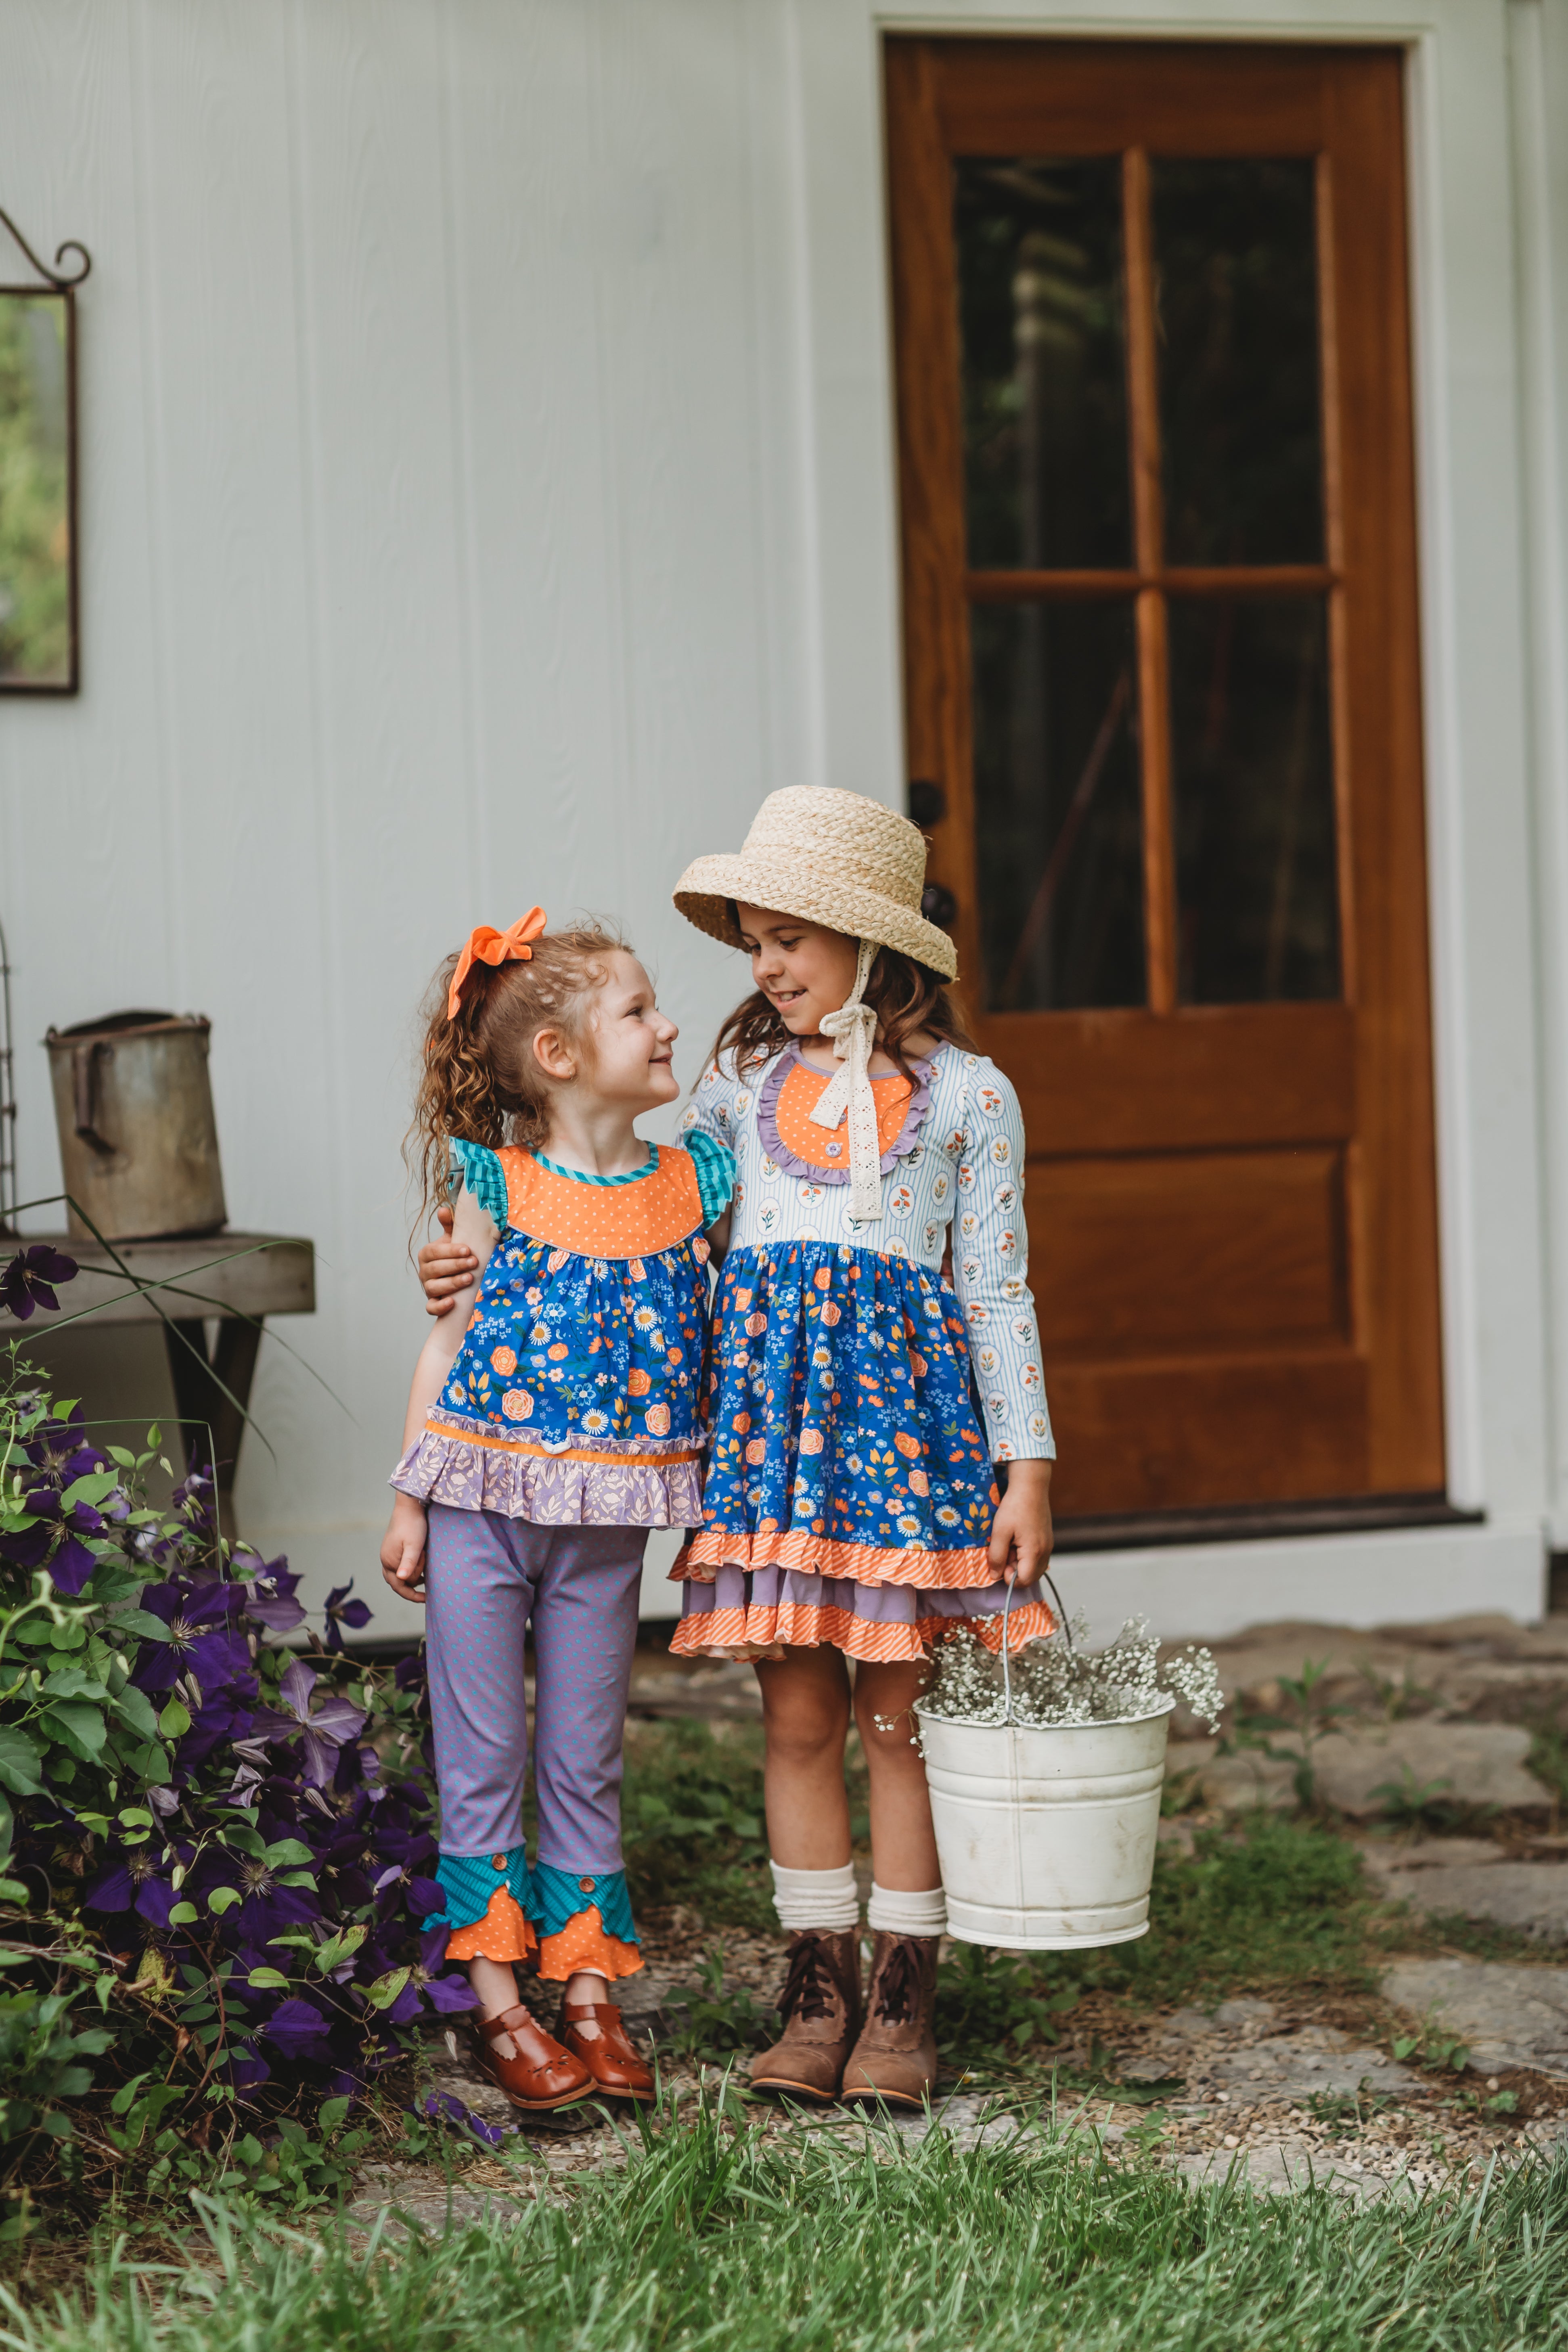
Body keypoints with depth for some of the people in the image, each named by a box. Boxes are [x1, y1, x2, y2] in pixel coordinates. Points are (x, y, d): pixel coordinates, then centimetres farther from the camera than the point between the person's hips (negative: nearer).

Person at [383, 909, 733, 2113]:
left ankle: (589, 1992, 17)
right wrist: (411, 1499, 0)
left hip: (609, 1520, 3)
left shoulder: (696, 1185, 3)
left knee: (586, 1758, 10)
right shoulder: (499, 1187, -5)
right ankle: (497, 2001, 9)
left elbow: (727, 1331, 14)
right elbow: (450, 1340, 0)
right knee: (482, 1757, 3)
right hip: (483, 1504, -3)